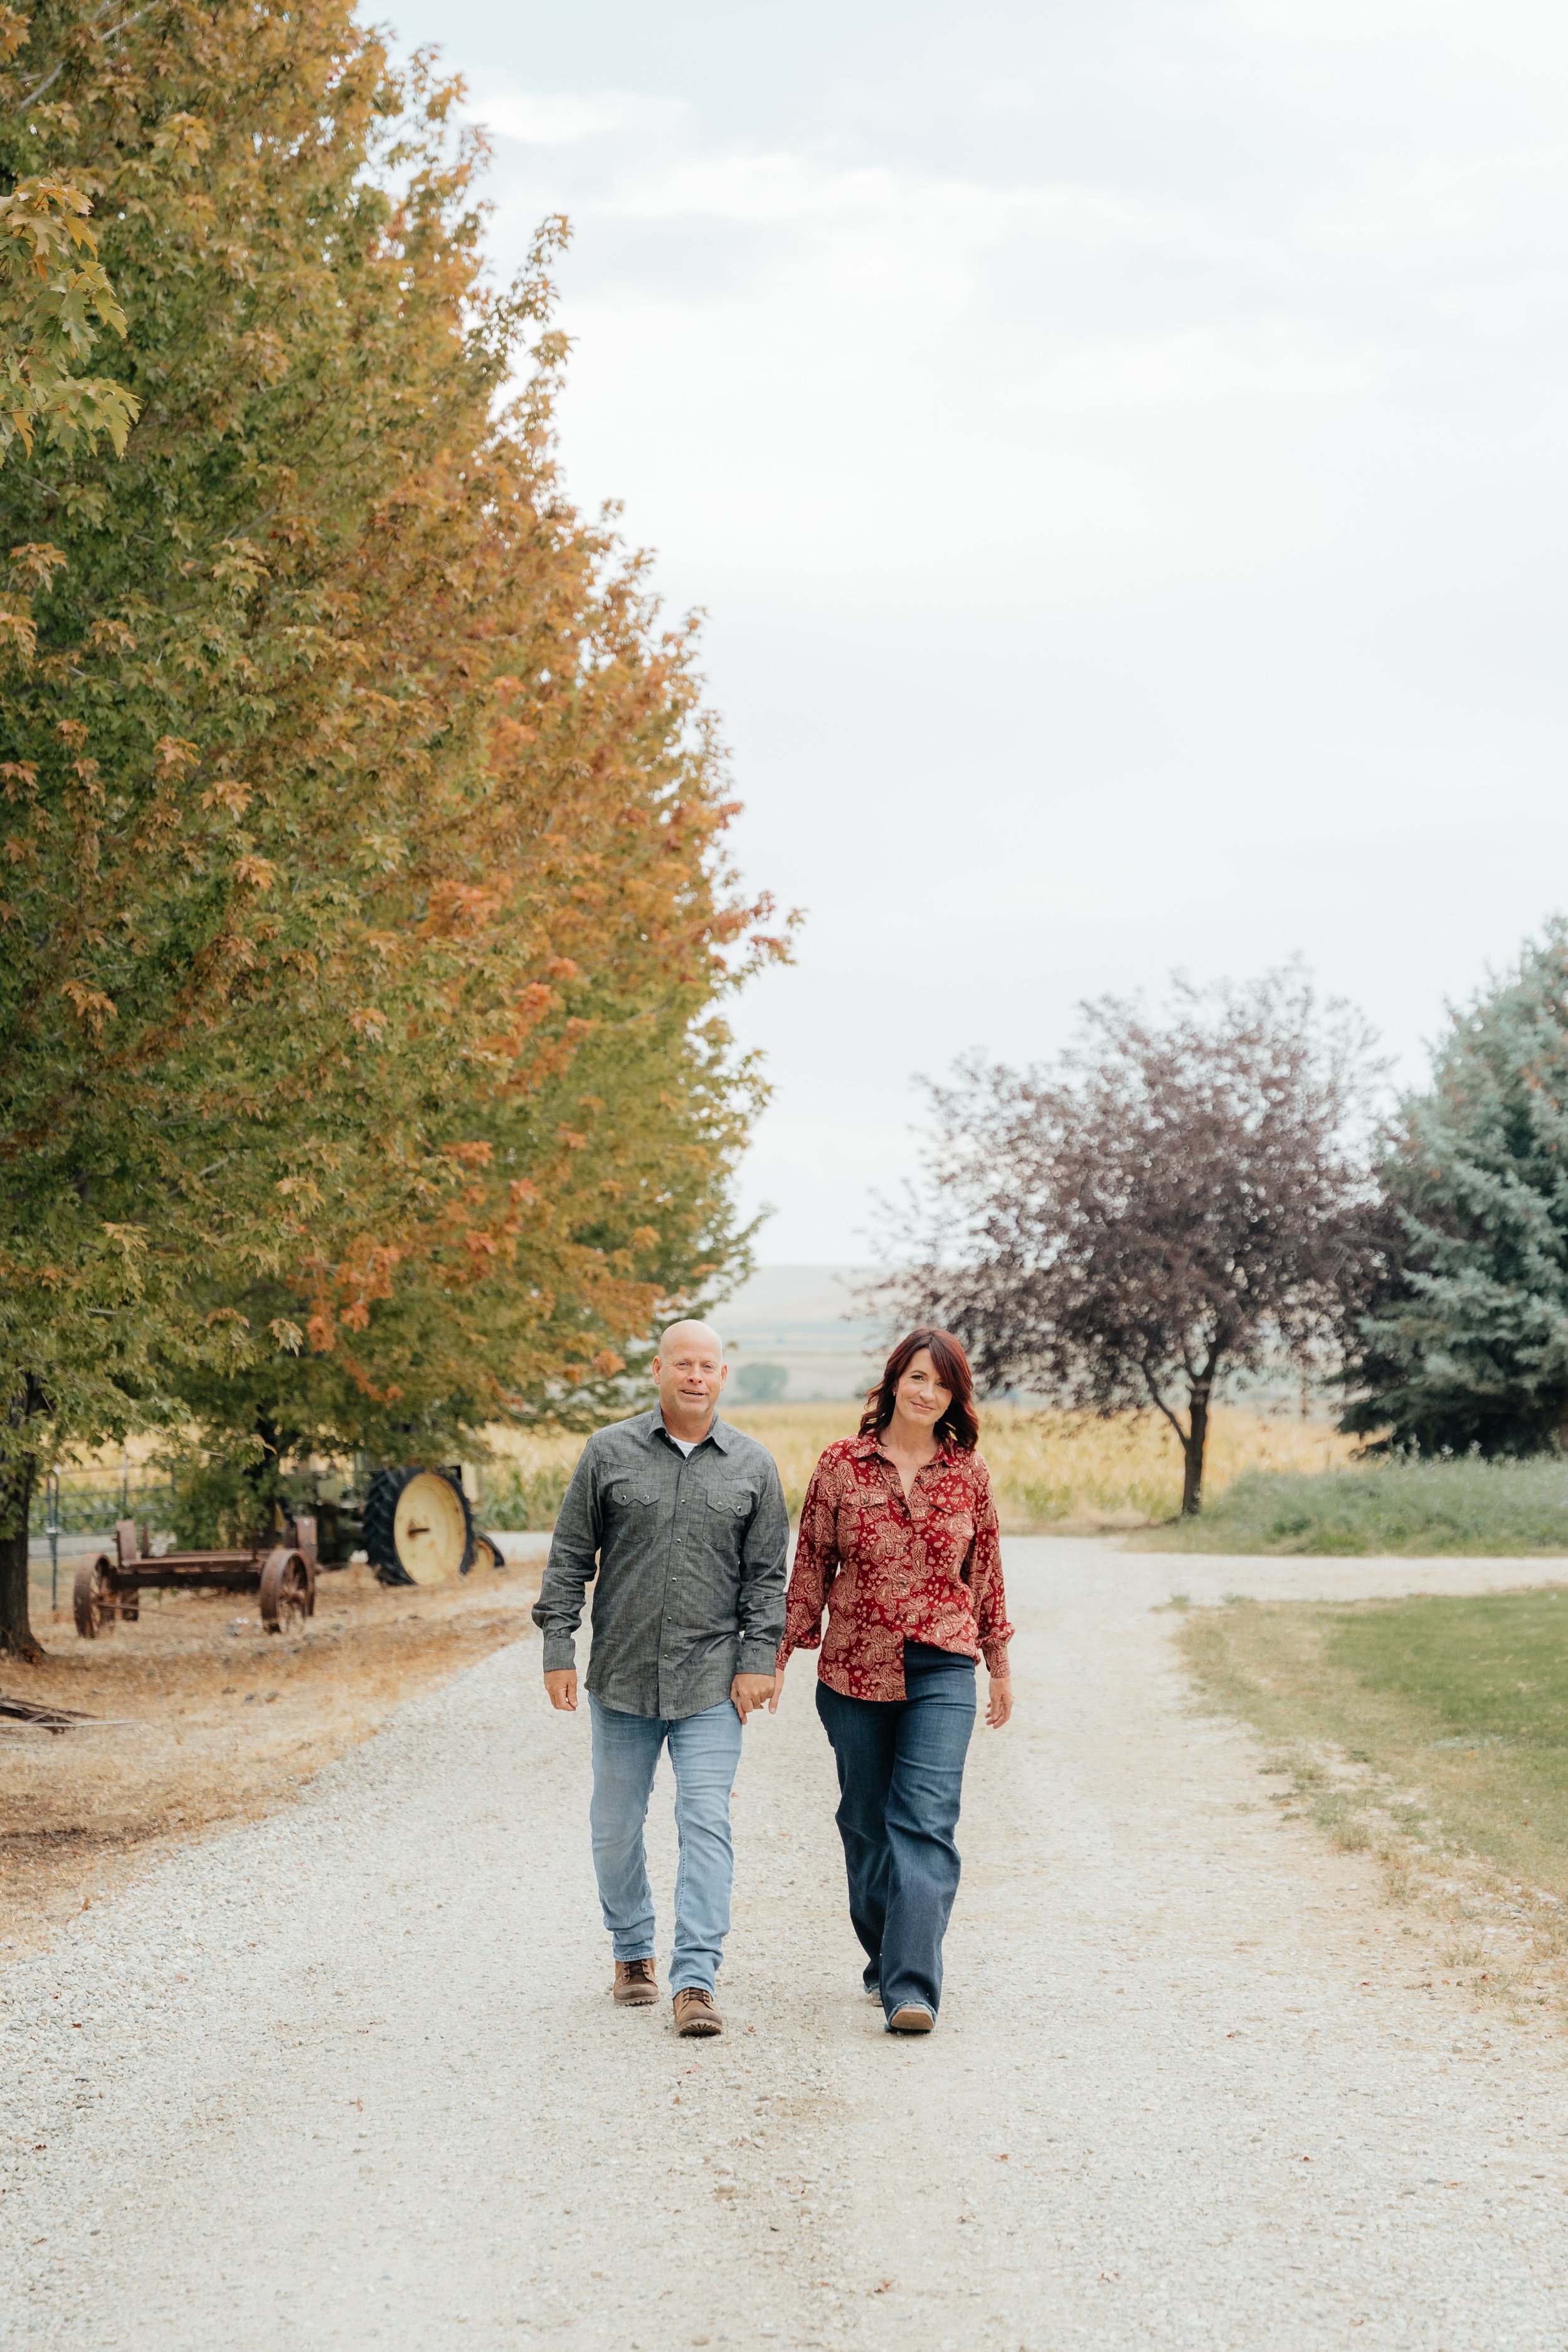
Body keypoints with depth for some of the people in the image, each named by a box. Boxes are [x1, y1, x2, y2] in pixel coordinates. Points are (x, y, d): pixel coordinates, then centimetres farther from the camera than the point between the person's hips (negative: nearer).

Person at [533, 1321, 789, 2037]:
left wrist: (758, 1660, -2)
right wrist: (558, 1649, 0)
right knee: (616, 1828, 10)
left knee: (706, 1825, -9)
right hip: (621, 1677, 1)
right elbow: (570, 1556, 5)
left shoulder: (753, 1466, 4)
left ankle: (695, 1981, -9)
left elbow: (766, 1575, 7)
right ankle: (632, 1951, 30)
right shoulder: (609, 1452, 2)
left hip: (710, 1682, -1)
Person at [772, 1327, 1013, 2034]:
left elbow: (985, 1574, 12)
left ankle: (912, 1989, -17)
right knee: (867, 1822, 11)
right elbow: (810, 1566, 6)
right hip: (855, 1669, 1)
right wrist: (779, 1656, 4)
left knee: (926, 1822, -12)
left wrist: (1000, 1666, 16)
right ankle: (884, 1961, 29)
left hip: (942, 1671, -1)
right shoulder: (841, 1465, 1)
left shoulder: (969, 1473, 4)